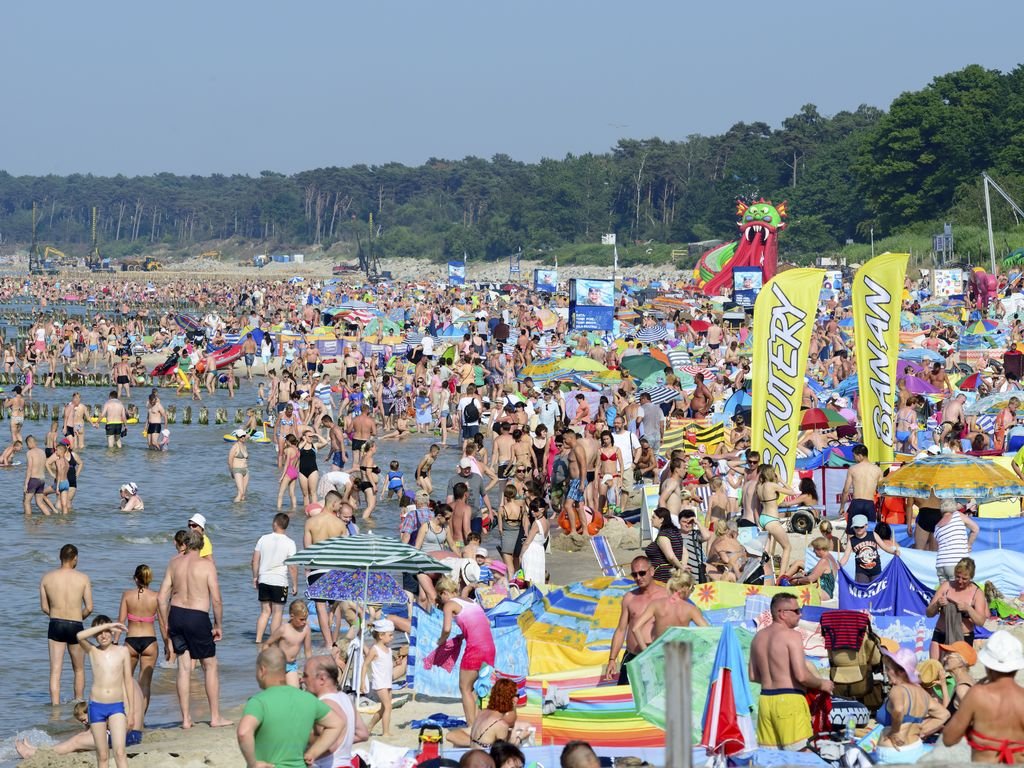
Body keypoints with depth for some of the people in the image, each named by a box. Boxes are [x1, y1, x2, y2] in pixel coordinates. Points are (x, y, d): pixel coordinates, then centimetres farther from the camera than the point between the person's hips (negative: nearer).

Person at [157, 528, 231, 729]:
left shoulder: (174, 562, 4)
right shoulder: (207, 564, -8)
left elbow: (162, 597, 5)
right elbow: (216, 599, -11)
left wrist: (165, 625, 15)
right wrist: (218, 625, 1)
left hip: (176, 614, 4)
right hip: (198, 616, -4)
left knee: (184, 667, 10)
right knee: (210, 666, 10)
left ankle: (185, 718, 10)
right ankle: (215, 717, 13)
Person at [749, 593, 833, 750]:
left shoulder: (759, 637, 13)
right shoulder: (792, 635, -9)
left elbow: (753, 676, 18)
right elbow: (801, 676, -16)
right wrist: (822, 684, 1)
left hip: (765, 700, 8)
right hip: (789, 700, -8)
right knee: (799, 754, -7)